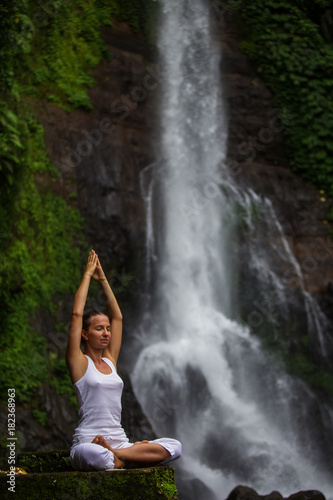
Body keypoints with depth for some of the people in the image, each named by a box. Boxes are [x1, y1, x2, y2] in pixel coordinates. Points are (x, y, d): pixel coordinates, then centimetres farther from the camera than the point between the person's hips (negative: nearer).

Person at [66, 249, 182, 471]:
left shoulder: (110, 360, 16)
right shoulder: (79, 362, 0)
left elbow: (117, 316, 19)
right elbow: (77, 314, -8)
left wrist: (103, 279, 17)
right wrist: (88, 274, 0)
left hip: (119, 441, 7)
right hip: (88, 442, -7)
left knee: (174, 447, -15)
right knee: (91, 454, -44)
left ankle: (114, 455, -16)